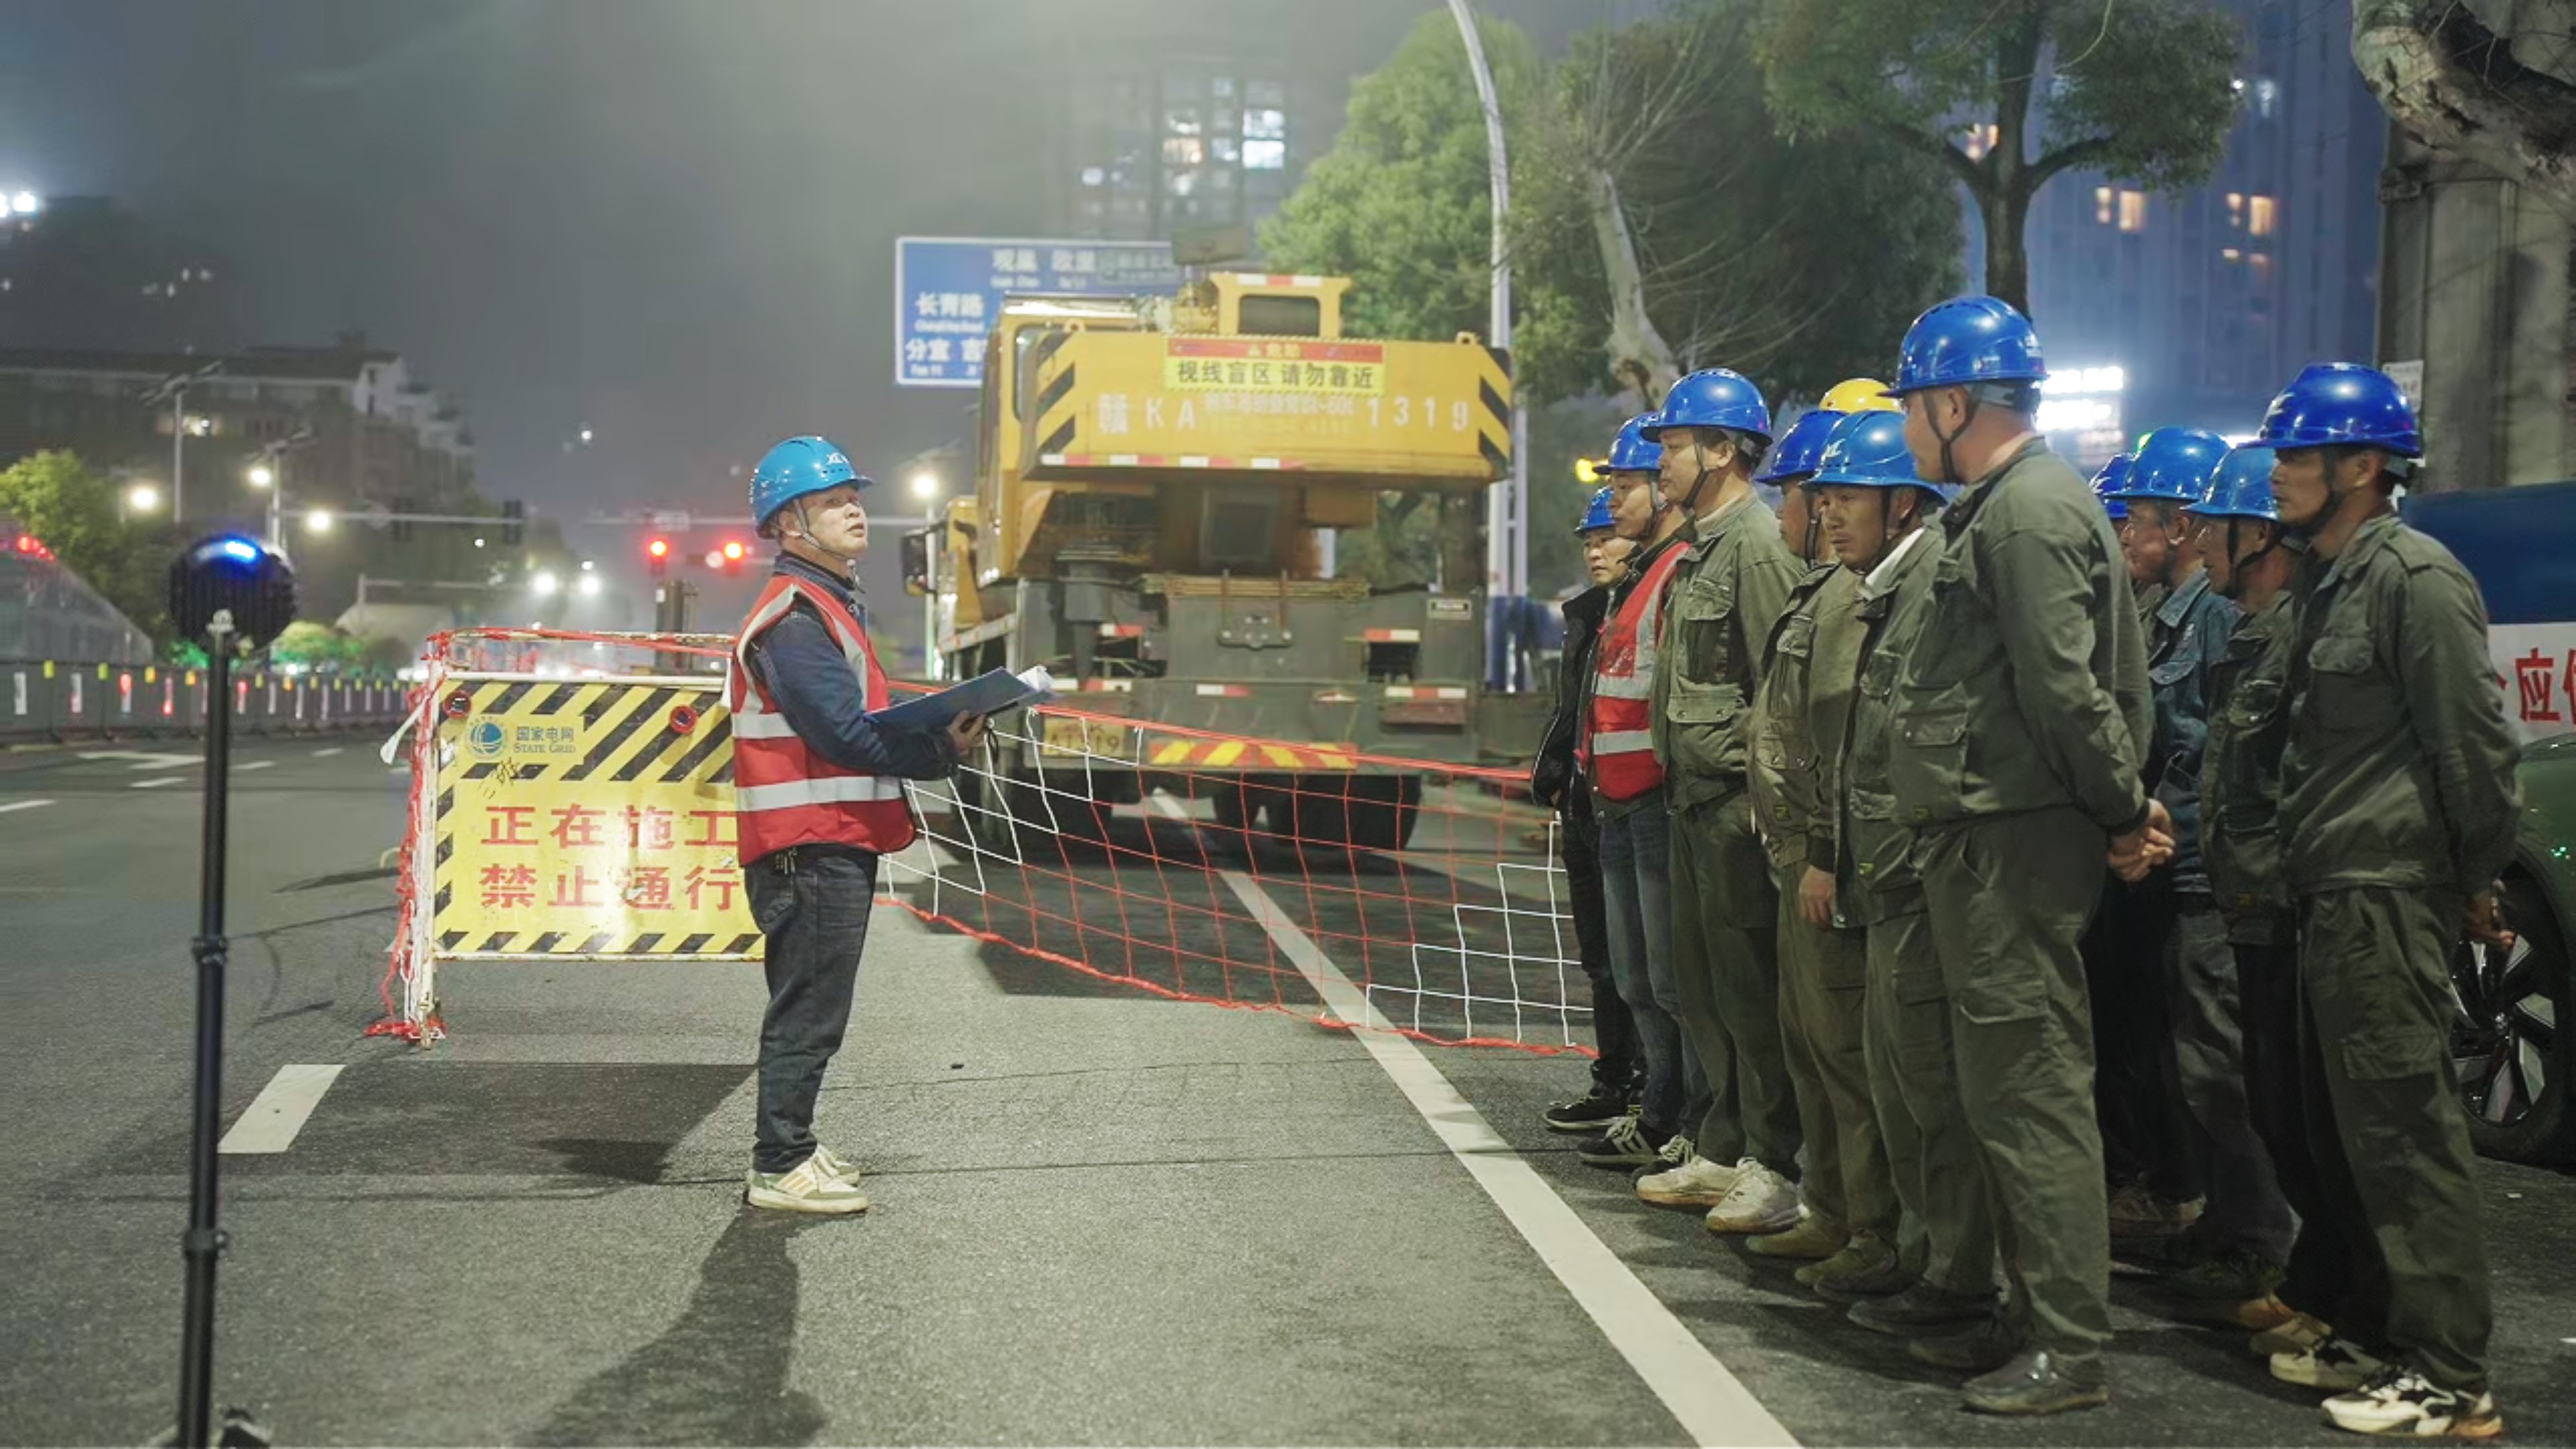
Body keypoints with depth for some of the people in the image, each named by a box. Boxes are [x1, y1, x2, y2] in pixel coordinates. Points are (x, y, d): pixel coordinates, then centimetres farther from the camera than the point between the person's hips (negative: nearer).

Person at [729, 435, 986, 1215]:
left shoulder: (829, 606, 20)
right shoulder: (794, 614, -14)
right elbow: (842, 732, -21)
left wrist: (938, 734, 3)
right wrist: (941, 753, -14)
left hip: (836, 843, 11)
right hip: (810, 848, -11)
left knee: (809, 1010, 17)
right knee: (808, 1013, -5)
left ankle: (790, 1149, 27)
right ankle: (780, 1170, 1)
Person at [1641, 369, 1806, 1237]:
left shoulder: (1758, 544, -13)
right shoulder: (1699, 549, 18)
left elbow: (1781, 684, -19)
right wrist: (1678, 775, 17)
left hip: (1738, 799, -10)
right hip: (1694, 797, 10)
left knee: (1750, 984, -7)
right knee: (1701, 979, 15)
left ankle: (1775, 1168, -1)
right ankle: (1723, 1148, 24)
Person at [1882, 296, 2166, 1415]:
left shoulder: (2030, 509, -14)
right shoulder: (1998, 507, 19)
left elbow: (2066, 689, -20)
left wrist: (2124, 813, -10)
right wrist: (2122, 810, 14)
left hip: (2013, 845, -11)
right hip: (1983, 841, 11)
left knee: (2032, 1091, -7)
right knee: (2009, 1089, 15)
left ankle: (2071, 1348, 0)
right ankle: (2036, 1317, 25)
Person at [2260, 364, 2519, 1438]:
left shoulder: (2415, 577, -12)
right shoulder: (2332, 581, 18)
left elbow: (2474, 741, -14)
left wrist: (2480, 880, -8)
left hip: (2387, 896, -10)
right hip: (2334, 896, 10)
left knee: (2406, 1131, -7)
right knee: (2353, 1129, 15)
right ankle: (2380, 1336, 25)